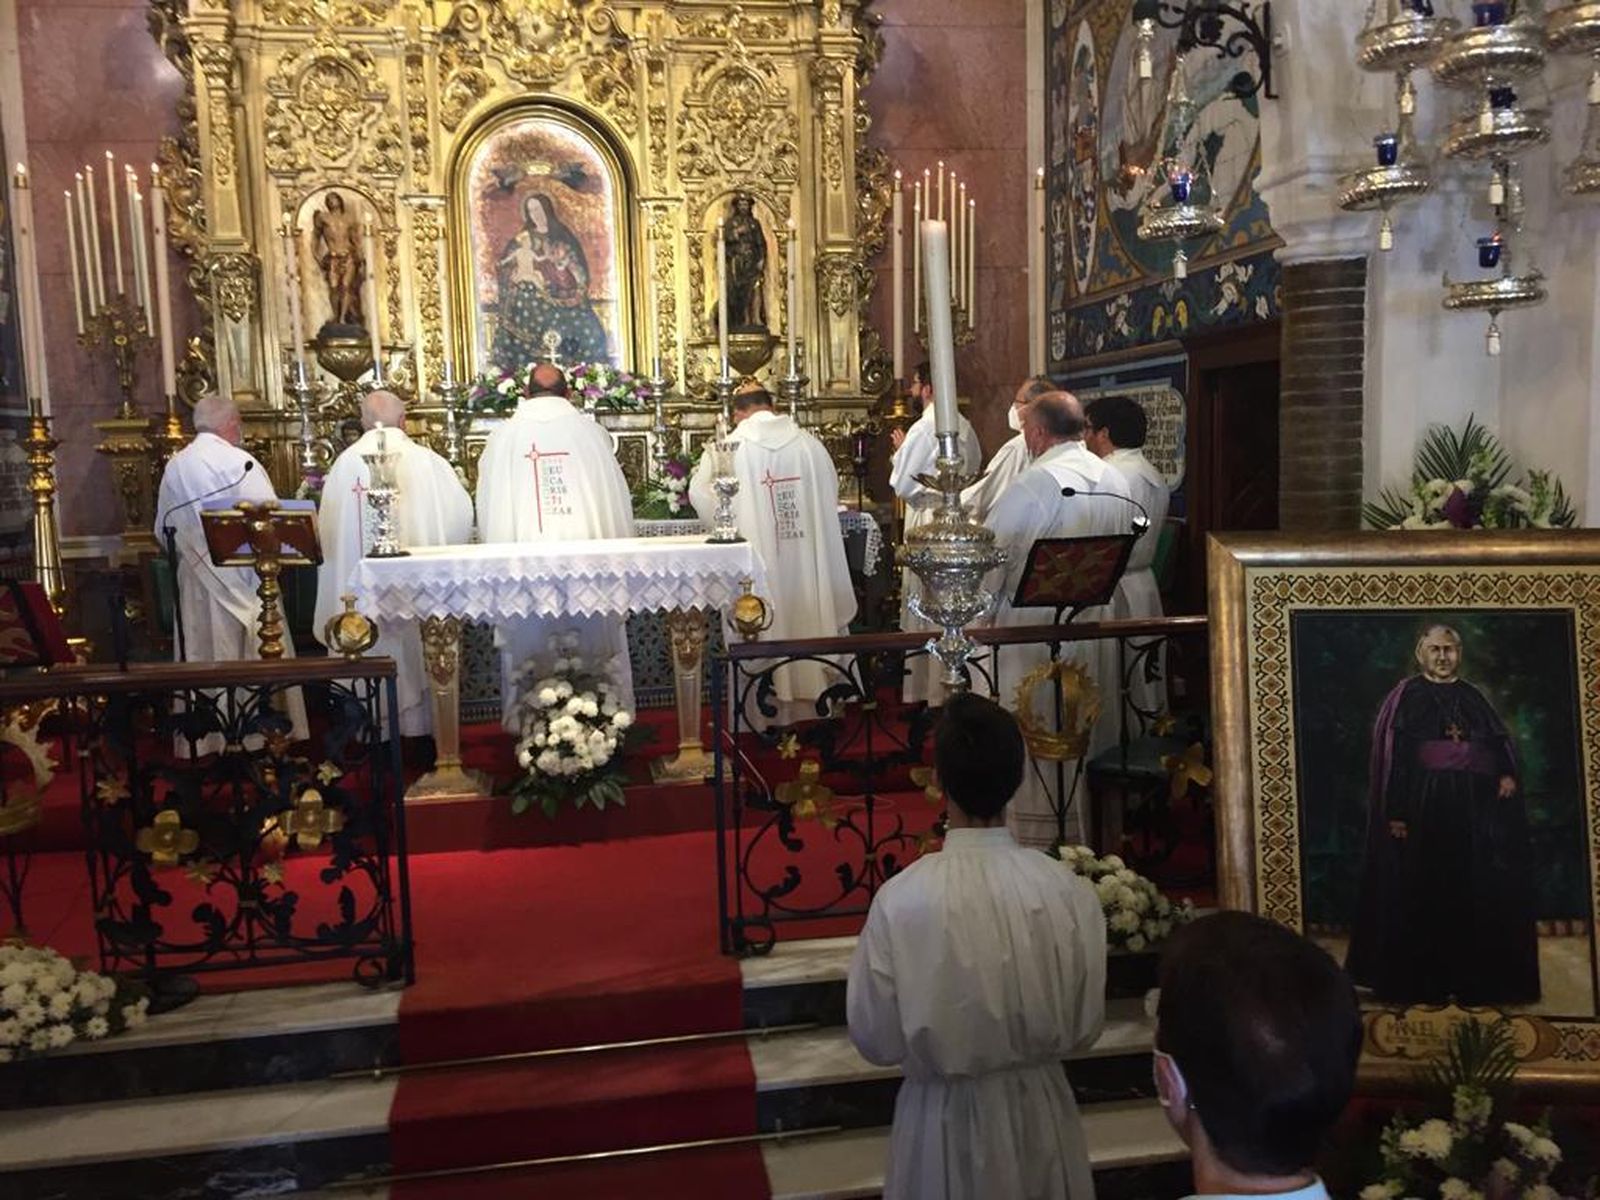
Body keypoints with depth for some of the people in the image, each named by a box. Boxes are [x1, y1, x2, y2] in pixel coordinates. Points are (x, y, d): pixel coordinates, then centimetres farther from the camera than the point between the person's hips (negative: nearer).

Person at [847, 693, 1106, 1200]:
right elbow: (1085, 1026, -4)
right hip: (1039, 1110, 2)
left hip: (944, 1117, -1)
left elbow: (875, 1038, -10)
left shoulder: (902, 898, -22)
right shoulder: (1070, 892, -17)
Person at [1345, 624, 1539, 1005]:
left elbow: (1501, 741, 12)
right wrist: (1395, 810, -14)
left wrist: (1508, 774, -11)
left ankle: (1476, 980, 16)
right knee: (1423, 896, -1)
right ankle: (1420, 982, 6)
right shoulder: (1406, 697, 0)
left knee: (1478, 894, 6)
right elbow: (1391, 755, -6)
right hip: (1424, 805, -4)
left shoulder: (1473, 697, 15)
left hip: (1475, 807, 5)